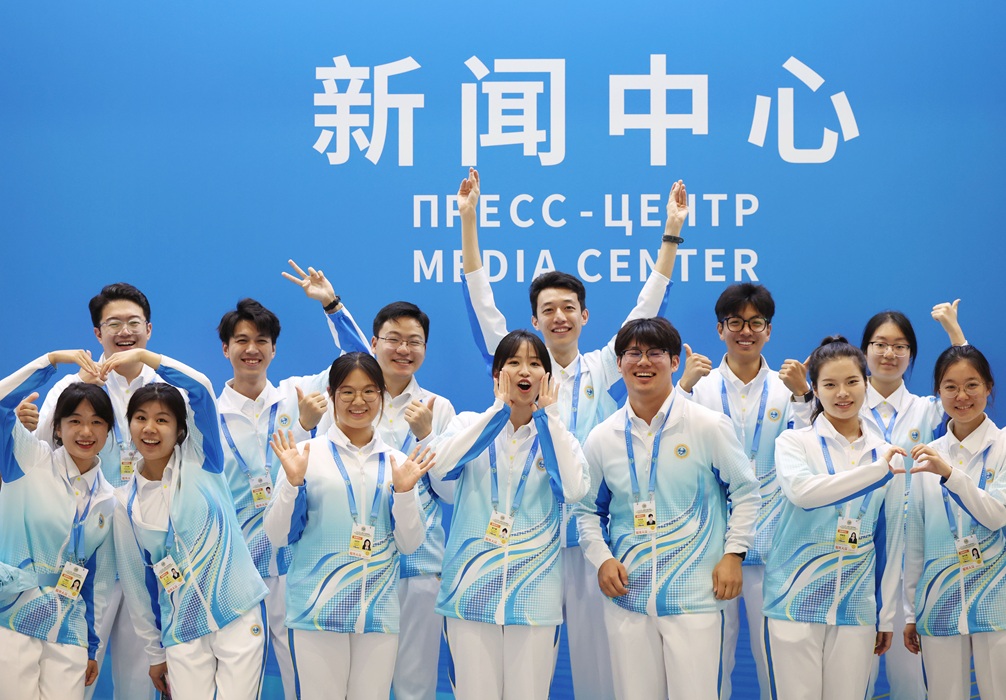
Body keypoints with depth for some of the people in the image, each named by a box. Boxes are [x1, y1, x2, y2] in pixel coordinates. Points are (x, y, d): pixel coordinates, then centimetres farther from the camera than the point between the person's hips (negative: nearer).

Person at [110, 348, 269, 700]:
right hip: (182, 631, 2)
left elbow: (200, 388, -18)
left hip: (240, 617, -2)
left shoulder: (200, 460, -3)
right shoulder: (126, 502, 2)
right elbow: (135, 580, 8)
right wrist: (155, 652, 10)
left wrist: (143, 354, -15)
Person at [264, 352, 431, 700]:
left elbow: (409, 543, 6)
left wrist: (405, 491, -9)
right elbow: (278, 536, -2)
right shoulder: (307, 455, 0)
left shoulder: (397, 462, 8)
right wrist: (292, 482, -16)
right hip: (319, 607, -2)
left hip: (379, 609, 3)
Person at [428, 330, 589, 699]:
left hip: (534, 593, 1)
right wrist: (499, 409, -12)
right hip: (472, 588, 0)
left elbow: (574, 489, -13)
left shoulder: (557, 433, 7)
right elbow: (439, 465, -16)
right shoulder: (470, 424, 6)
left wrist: (546, 416, -8)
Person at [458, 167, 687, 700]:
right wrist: (468, 220, -5)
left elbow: (647, 308, 4)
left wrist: (672, 232, -3)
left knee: (594, 645, 2)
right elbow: (482, 303, 2)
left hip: (589, 526, 0)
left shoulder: (602, 370, 7)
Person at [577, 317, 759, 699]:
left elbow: (745, 492, 5)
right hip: (627, 596, 3)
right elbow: (589, 510, 15)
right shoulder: (602, 438, 6)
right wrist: (601, 558, -1)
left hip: (695, 596, -3)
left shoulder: (709, 426, -1)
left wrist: (734, 553, -4)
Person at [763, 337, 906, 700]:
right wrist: (877, 469, -23)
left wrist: (887, 614, 11)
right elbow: (802, 491, -22)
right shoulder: (793, 442, 0)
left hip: (856, 605, 3)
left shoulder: (887, 454, 9)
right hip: (797, 600, -3)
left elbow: (891, 538, 12)